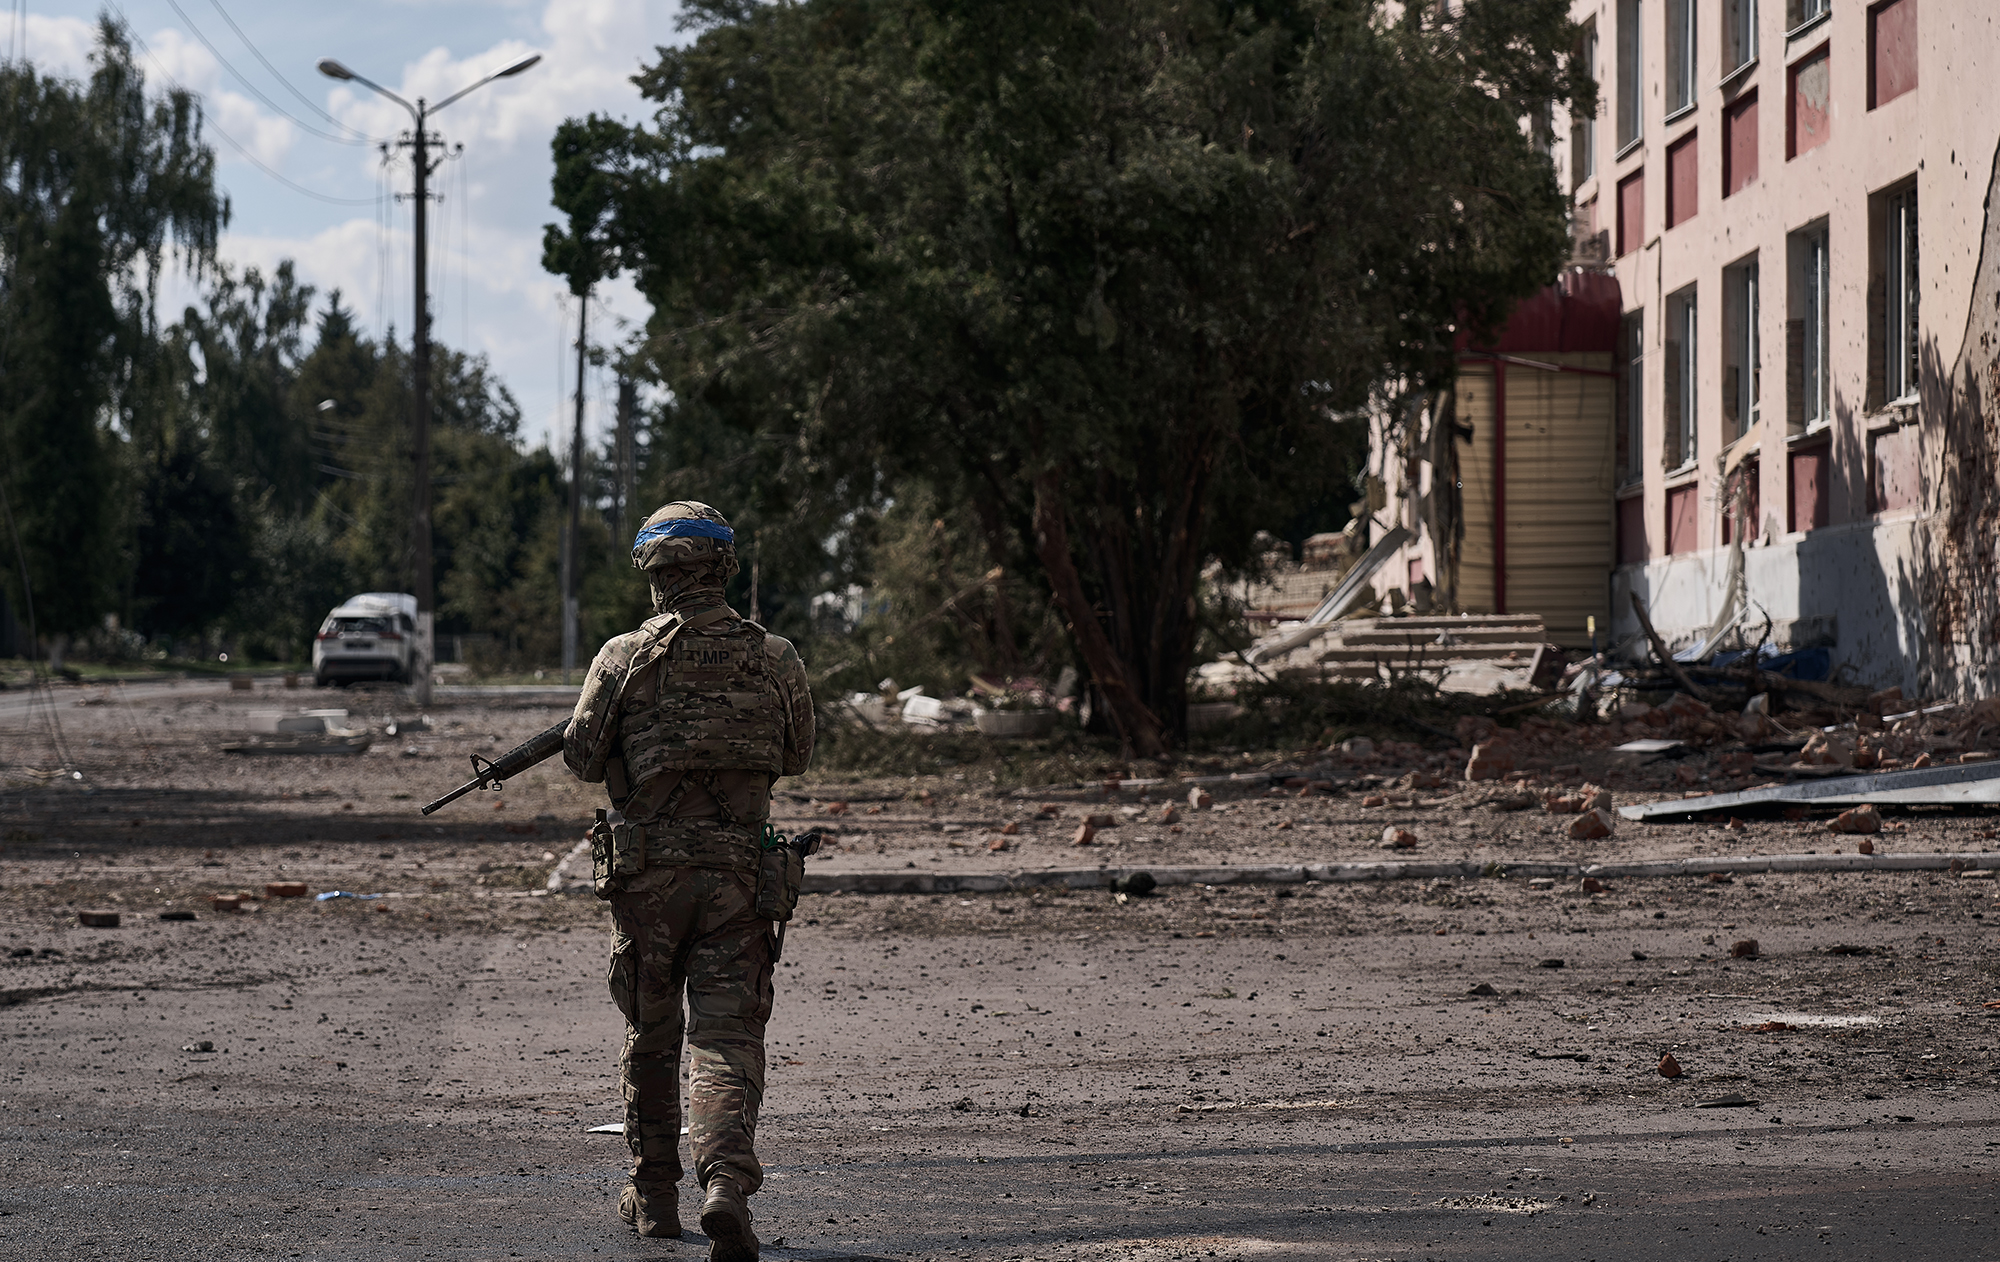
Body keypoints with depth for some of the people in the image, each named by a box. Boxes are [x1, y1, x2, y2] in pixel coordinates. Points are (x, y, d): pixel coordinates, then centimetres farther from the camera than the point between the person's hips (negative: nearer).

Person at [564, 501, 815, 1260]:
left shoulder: (624, 659, -7)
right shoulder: (774, 660, -1)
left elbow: (583, 758, 1)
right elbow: (796, 756, 12)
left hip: (648, 872, 0)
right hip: (738, 875, 0)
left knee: (650, 1034, 16)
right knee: (727, 1037, -3)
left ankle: (654, 1195, 25)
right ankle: (727, 1182, -25)